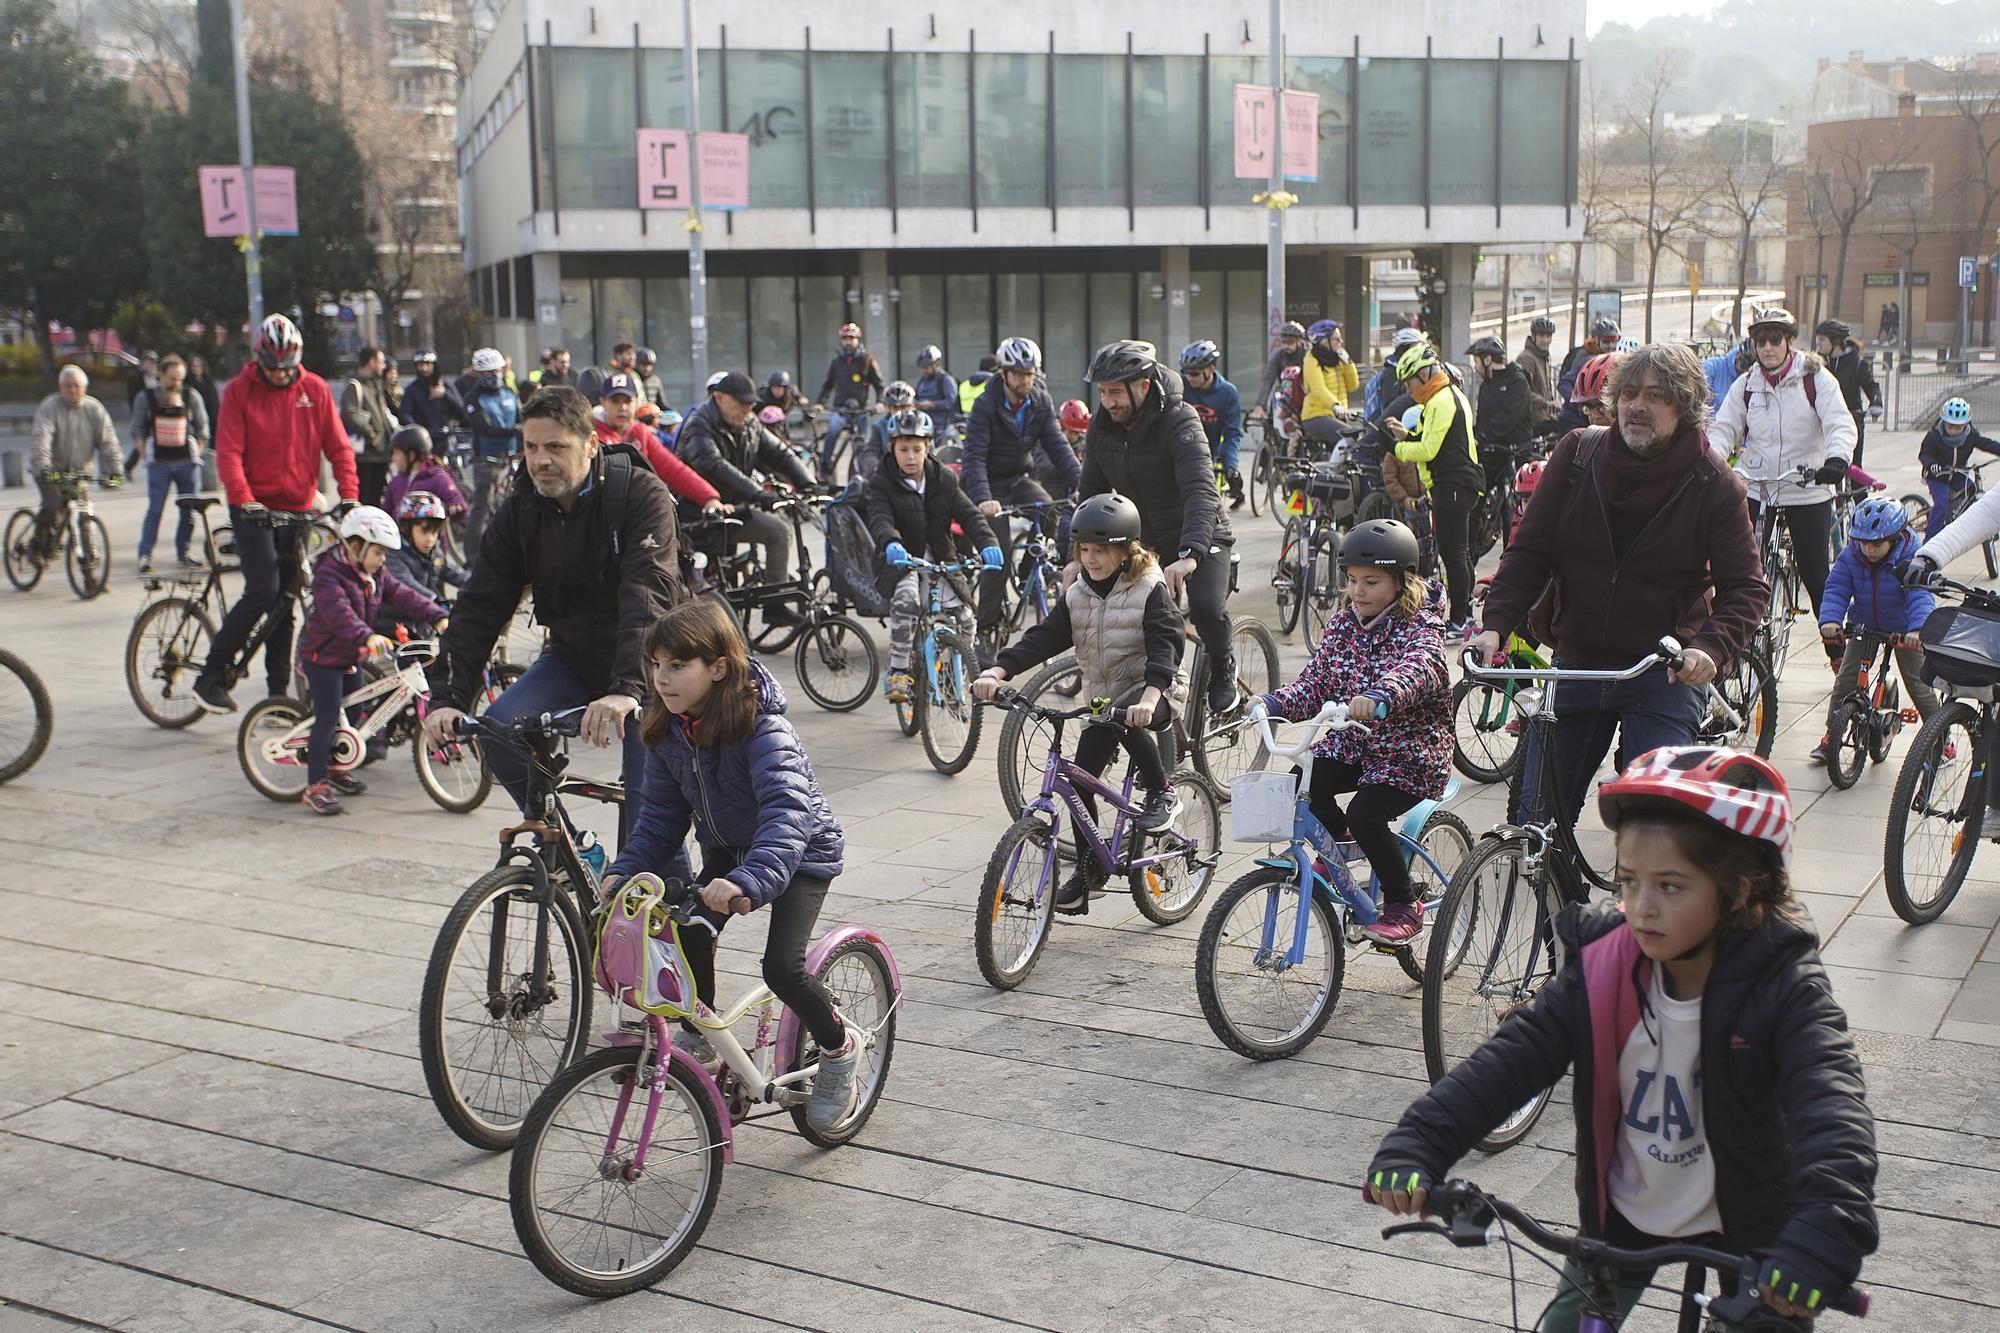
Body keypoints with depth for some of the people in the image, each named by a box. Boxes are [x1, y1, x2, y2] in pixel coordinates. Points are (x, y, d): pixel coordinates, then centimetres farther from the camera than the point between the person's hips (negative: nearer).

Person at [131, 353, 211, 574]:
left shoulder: (192, 398, 3)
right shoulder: (145, 399, 3)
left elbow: (202, 431, 10)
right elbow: (137, 432, 8)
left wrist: (195, 455, 2)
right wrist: (147, 456, -2)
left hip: (187, 462, 2)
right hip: (159, 463, -1)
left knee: (189, 509, 5)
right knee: (155, 509, -7)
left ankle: (184, 550, 20)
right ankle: (145, 554, -4)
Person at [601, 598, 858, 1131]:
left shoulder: (763, 728, -33)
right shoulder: (668, 731, -12)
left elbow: (787, 812, -46)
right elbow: (661, 814, -2)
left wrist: (749, 881, -62)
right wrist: (623, 870, -18)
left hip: (801, 852, -6)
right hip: (726, 849, 6)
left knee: (782, 966, -20)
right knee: (690, 937, -15)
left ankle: (838, 1048, 9)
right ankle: (699, 1036, 14)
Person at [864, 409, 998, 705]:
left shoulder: (944, 480, 4)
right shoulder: (881, 484, -6)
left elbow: (968, 514, -7)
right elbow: (880, 519, -23)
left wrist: (987, 543, -28)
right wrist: (891, 544, -47)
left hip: (940, 560, 3)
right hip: (900, 561, -3)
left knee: (963, 619, -11)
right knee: (905, 597, -35)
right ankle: (897, 672, -23)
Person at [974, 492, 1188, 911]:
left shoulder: (1150, 591, -12)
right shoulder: (1077, 596, 4)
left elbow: (1165, 647, -24)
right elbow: (1041, 639, -4)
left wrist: (1149, 697, -42)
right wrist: (997, 671, -21)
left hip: (1153, 691, -6)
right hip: (1101, 695, 6)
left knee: (1126, 722, -38)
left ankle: (1162, 793, -14)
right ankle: (1089, 867, 12)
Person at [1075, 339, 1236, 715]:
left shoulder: (1179, 421, -23)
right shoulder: (1102, 426, -5)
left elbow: (1201, 492, -35)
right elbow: (1092, 493, 4)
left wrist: (1188, 556, -49)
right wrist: (1079, 555, -8)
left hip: (1200, 537, -5)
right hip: (1147, 542, 5)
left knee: (1206, 609, -27)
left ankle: (1221, 668, 4)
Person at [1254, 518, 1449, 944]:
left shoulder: (1420, 627, -14)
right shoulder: (1344, 622, 5)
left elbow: (1416, 670, -37)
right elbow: (1316, 681, 1)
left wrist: (1378, 697, -58)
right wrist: (1275, 703, -19)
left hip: (1410, 753, -6)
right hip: (1351, 743, 6)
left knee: (1365, 814, -26)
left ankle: (1404, 906, -3)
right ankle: (1342, 841, 14)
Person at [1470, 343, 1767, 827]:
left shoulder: (1714, 486, -7)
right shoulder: (1577, 454, -2)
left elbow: (1746, 588, -7)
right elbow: (1528, 551, -1)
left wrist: (1711, 648, -27)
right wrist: (1496, 624, -16)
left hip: (1666, 675, -2)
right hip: (1575, 666, 3)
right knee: (1537, 810, 5)